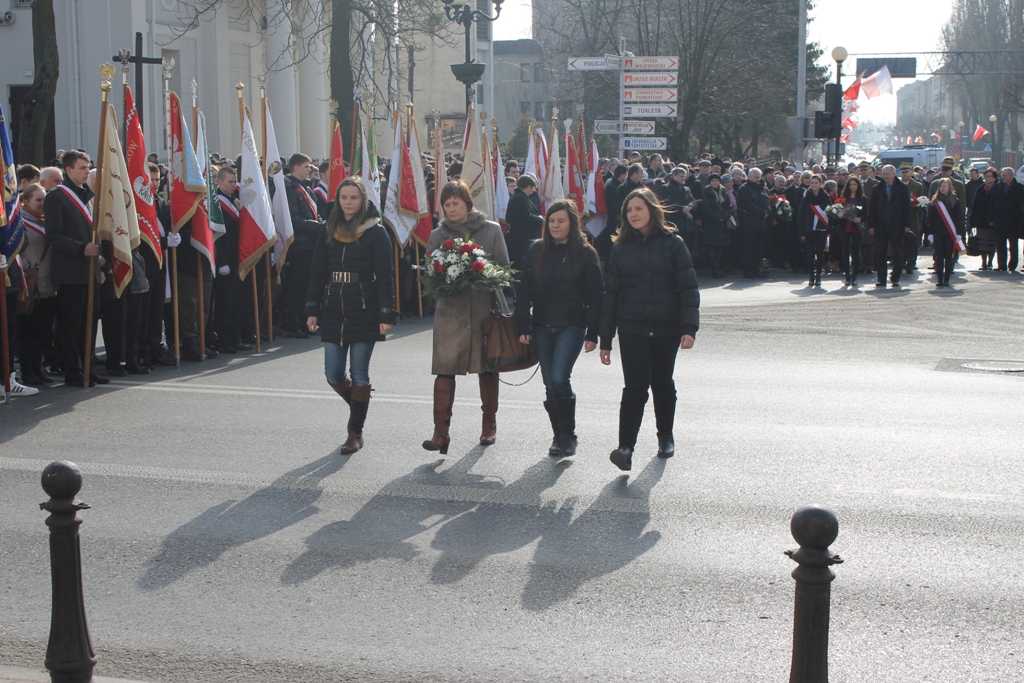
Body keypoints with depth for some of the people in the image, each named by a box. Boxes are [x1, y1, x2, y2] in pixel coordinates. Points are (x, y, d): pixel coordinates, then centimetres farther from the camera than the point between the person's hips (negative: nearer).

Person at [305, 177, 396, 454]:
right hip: (333, 312, 4)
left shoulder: (376, 232, -4)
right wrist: (312, 310, 5)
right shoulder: (326, 231, 9)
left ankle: (356, 432, 11)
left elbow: (385, 276, -6)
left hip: (364, 312, -4)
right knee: (333, 374, 3)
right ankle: (359, 406, 31)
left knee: (359, 374, 1)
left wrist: (386, 315, -13)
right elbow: (317, 272, 11)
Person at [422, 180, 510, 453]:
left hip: (486, 309, 0)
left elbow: (504, 268, 4)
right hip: (450, 310, 0)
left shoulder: (492, 230, 5)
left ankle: (489, 423, 27)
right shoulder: (437, 235, 10)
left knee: (488, 366, 10)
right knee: (444, 368, -10)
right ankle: (441, 431, -11)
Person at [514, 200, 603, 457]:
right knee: (550, 384, 5)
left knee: (559, 378, -16)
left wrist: (592, 333, -7)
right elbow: (523, 289, 6)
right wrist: (523, 327, 0)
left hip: (572, 327, -4)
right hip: (542, 327, 4)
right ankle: (558, 435, 18)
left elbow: (595, 295, -2)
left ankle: (568, 435, -1)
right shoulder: (536, 251, 6)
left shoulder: (585, 253, -2)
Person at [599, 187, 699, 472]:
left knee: (662, 384, 13)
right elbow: (610, 294, 6)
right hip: (632, 329, 0)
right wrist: (605, 339, 4)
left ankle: (665, 436, 34)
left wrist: (689, 327, -16)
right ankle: (626, 448, -16)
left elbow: (688, 288, -5)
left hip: (666, 329, 0)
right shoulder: (621, 247, 5)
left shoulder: (672, 243, -2)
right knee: (635, 387, -11)